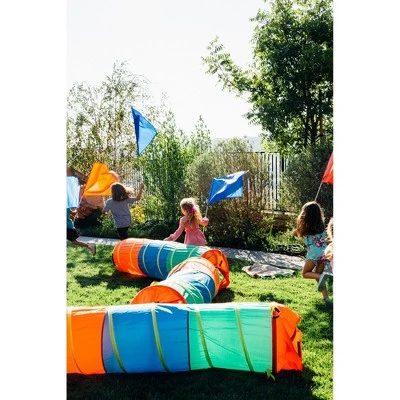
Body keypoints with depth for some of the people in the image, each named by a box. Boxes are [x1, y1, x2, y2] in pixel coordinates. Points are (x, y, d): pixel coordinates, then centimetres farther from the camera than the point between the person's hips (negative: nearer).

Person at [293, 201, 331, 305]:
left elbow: (295, 233, 14)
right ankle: (326, 297, 7)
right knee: (317, 275, 17)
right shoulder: (321, 224, 8)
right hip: (325, 252, 5)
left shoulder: (305, 225, -3)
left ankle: (321, 277, -17)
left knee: (305, 273, 12)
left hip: (314, 253, -5)